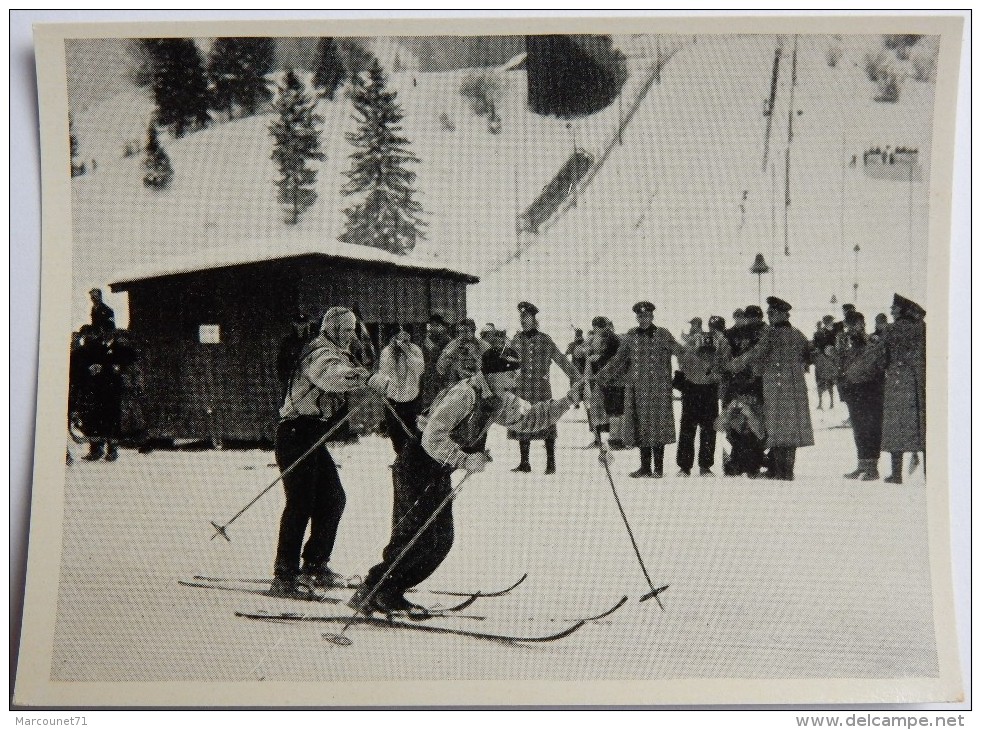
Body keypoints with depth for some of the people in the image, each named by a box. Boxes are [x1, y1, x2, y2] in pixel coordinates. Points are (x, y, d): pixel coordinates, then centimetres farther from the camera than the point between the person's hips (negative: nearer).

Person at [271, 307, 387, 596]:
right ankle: (284, 576, -7)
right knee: (301, 503, -11)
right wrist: (367, 378, -53)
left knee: (333, 498, 11)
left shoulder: (337, 353, 19)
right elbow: (332, 373, -38)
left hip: (314, 436, 10)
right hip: (296, 434, -10)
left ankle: (315, 566, 20)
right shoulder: (320, 353, -15)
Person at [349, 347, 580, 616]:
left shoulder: (499, 400, 4)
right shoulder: (464, 394, -25)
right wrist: (465, 460, -32)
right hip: (417, 465, -9)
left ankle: (390, 594, 13)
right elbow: (433, 438, -29)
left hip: (440, 473, 9)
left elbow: (529, 418, 10)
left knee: (442, 539, 5)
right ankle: (368, 592, -4)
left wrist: (564, 403, 0)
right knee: (418, 538, -14)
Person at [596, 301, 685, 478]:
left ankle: (658, 467, 7)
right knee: (640, 425, 5)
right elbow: (618, 361, 14)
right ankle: (645, 467, 14)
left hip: (658, 387, -3)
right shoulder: (630, 337, 10)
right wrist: (599, 377, 12)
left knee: (657, 424, -2)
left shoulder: (662, 335, 1)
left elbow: (679, 351, -5)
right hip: (636, 387, 3)